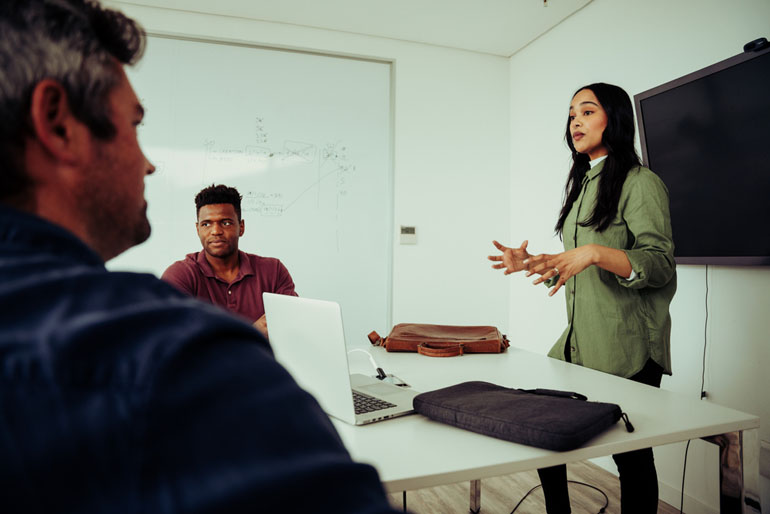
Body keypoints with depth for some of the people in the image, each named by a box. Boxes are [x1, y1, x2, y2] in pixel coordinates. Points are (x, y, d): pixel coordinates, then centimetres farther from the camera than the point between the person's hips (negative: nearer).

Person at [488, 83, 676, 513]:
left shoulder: (641, 183, -7)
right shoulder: (583, 184, 18)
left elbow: (661, 266, -17)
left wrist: (595, 253, -30)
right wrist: (530, 262, 9)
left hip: (627, 346, -8)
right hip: (578, 339, 8)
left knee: (632, 457, 3)